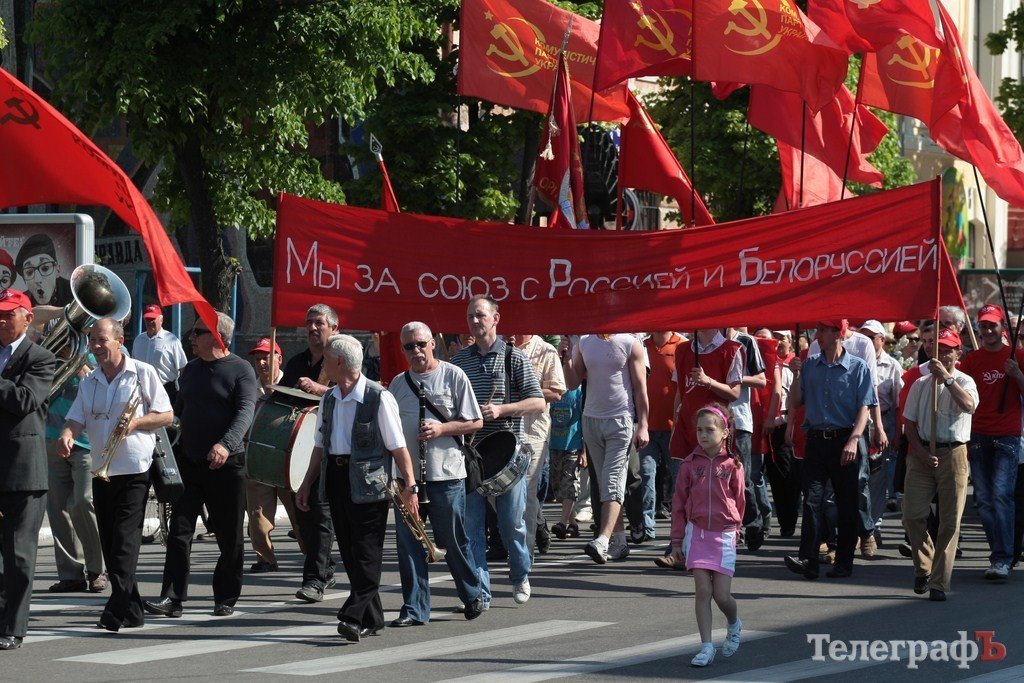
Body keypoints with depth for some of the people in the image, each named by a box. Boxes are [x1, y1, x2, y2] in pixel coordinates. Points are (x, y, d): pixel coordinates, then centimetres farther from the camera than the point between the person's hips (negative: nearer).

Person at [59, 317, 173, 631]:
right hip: (102, 471, 6)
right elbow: (77, 419, 6)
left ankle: (117, 610, -18)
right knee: (110, 543, 6)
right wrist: (67, 435, -17)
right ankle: (132, 610, 14)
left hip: (135, 469, -6)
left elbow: (167, 415, -1)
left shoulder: (143, 373, -1)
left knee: (126, 539, -13)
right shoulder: (89, 382, 14)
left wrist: (136, 422, -18)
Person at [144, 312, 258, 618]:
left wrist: (226, 444, -33)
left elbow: (245, 412, -18)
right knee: (179, 532, -4)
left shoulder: (240, 370, -6)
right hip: (188, 463, 5)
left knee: (229, 538, 4)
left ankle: (226, 599, 16)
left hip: (226, 465, -5)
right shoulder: (191, 369, 14)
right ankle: (172, 598, -6)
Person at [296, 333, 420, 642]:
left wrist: (409, 486, -12)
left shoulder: (379, 398, -9)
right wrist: (307, 484, 19)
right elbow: (320, 446, 21)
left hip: (368, 482, -7)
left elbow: (398, 446, -8)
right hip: (335, 478, 7)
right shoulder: (329, 400, 12)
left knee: (366, 554, -8)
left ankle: (353, 617, -14)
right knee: (350, 553, 8)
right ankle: (371, 619, 15)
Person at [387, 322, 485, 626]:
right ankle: (414, 609, 7)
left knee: (454, 541, 4)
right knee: (408, 542, 1)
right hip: (407, 474, 4)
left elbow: (475, 422, -2)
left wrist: (441, 429, -16)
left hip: (446, 474, -4)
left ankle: (473, 595, 23)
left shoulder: (453, 376, -1)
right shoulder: (398, 383, 12)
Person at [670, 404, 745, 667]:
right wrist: (677, 540, 5)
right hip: (696, 532, 1)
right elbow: (679, 503, 6)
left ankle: (734, 625, 31)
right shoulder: (690, 464, 2)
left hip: (724, 534, -1)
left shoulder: (732, 465, -1)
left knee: (722, 594, -2)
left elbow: (739, 502, 8)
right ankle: (706, 646, 0)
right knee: (702, 591, -4)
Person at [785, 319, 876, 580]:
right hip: (817, 440, 3)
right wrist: (796, 375, -1)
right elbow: (795, 403, 14)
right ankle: (807, 560, -16)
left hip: (845, 441, -3)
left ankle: (843, 562, 11)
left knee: (847, 504, 4)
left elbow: (864, 408, -6)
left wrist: (853, 441, -18)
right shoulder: (810, 365, 10)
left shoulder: (858, 367, 0)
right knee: (812, 499, -9)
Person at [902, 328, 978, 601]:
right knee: (912, 515, -6)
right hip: (921, 452, 3)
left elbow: (969, 405, -21)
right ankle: (923, 566, 15)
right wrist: (922, 454, -4)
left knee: (950, 522, -3)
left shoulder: (964, 382, 3)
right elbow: (909, 423, 11)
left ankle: (939, 583, 1)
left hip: (953, 453, -2)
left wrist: (946, 377, -24)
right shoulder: (921, 384, 13)